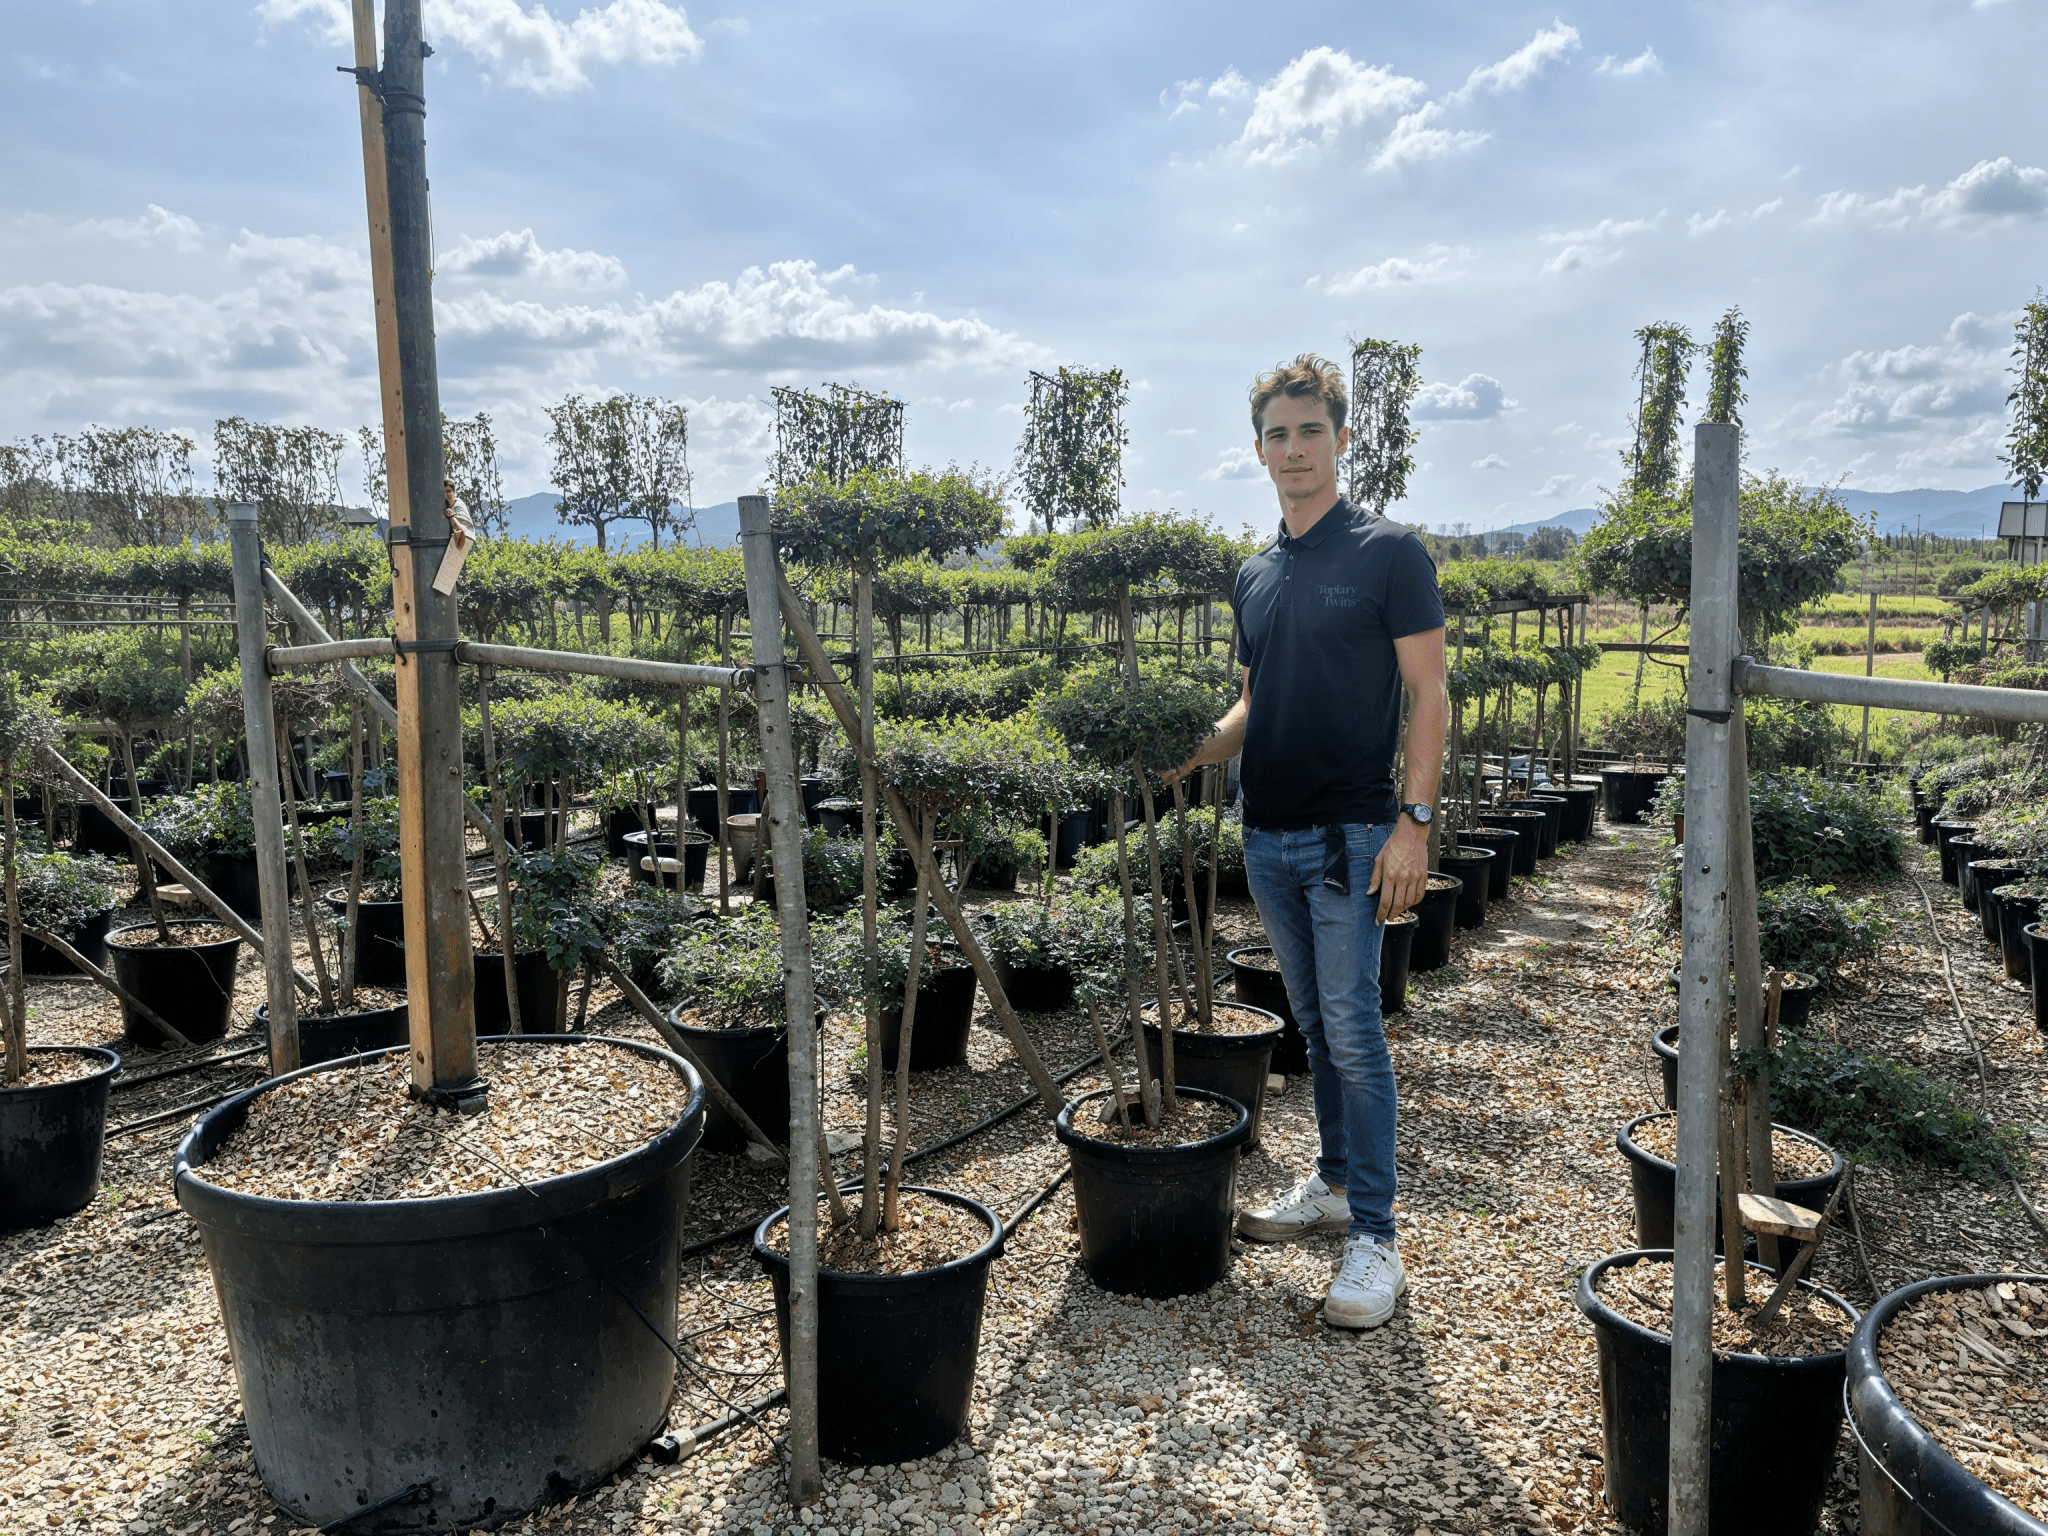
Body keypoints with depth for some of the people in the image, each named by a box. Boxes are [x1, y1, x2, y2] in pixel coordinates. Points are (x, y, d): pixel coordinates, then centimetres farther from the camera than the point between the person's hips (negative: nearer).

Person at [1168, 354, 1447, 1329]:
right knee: (1316, 1026, 16)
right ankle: (1334, 1181, 30)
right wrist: (1196, 754, 3)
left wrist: (1414, 820, -17)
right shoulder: (1254, 578, 13)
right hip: (1268, 834, 6)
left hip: (1350, 834, -6)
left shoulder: (1389, 554, -6)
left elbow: (1428, 695, -9)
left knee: (1352, 1029, -5)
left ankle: (1373, 1237, 4)